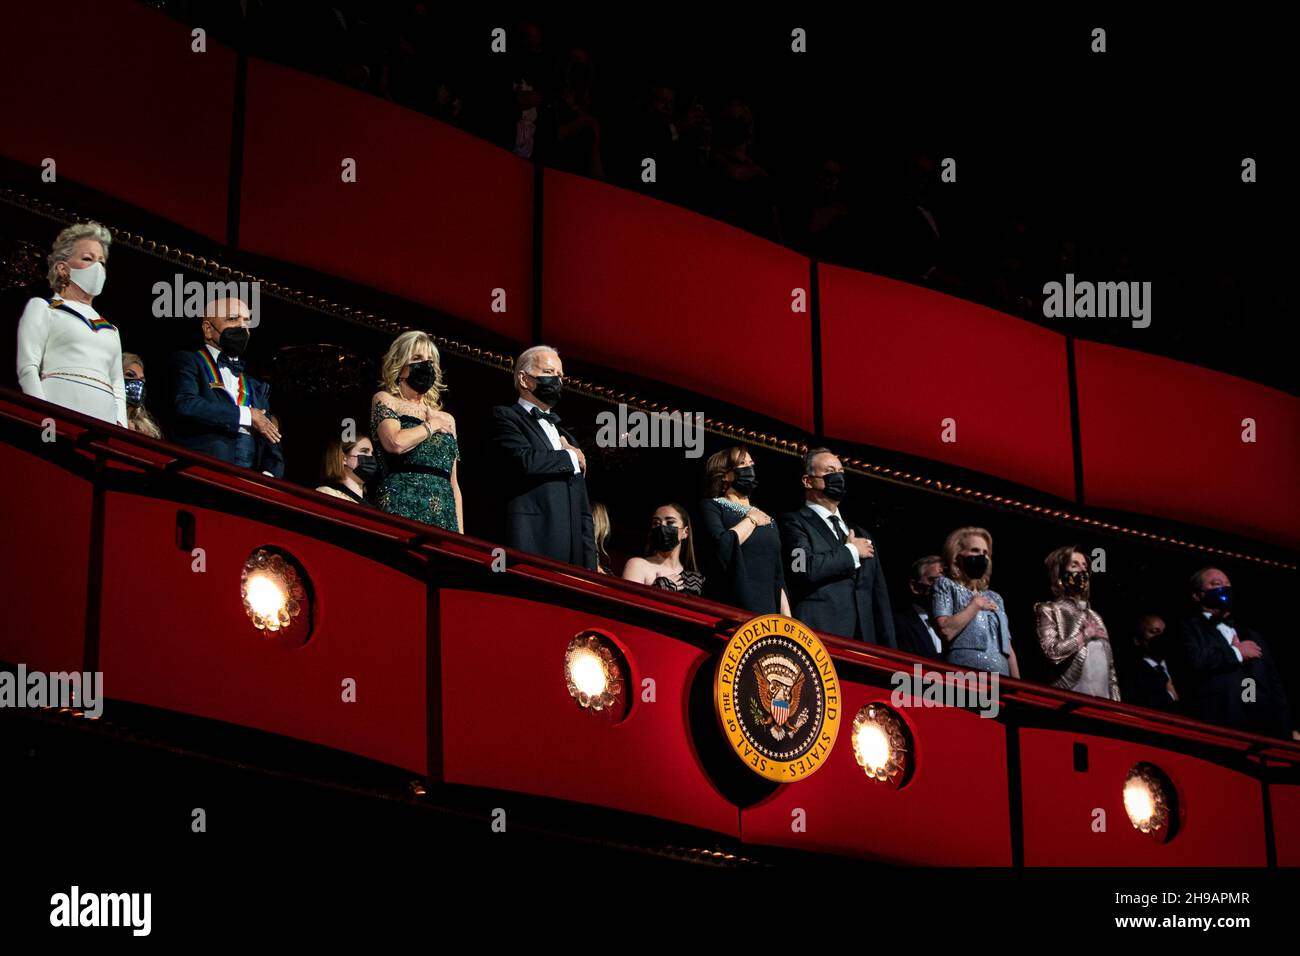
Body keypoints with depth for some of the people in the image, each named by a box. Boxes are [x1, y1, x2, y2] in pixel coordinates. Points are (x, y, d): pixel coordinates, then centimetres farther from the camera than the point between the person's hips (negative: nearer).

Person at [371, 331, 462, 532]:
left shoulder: (446, 419, 22)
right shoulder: (385, 401, 9)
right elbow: (396, 443, -13)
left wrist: (460, 534, 10)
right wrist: (431, 425, 4)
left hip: (444, 516, 5)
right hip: (402, 509, -5)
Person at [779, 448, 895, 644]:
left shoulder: (861, 535, 25)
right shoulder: (794, 522, 4)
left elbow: (880, 599, 22)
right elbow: (807, 569, -16)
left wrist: (889, 652, 12)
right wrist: (851, 552, 0)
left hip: (865, 642, 6)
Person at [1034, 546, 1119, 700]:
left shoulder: (1094, 616, 22)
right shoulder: (1049, 610, 3)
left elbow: (1109, 666, 20)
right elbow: (1052, 652, -14)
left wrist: (1115, 701, 10)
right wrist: (1086, 634, -4)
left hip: (1102, 700, 6)